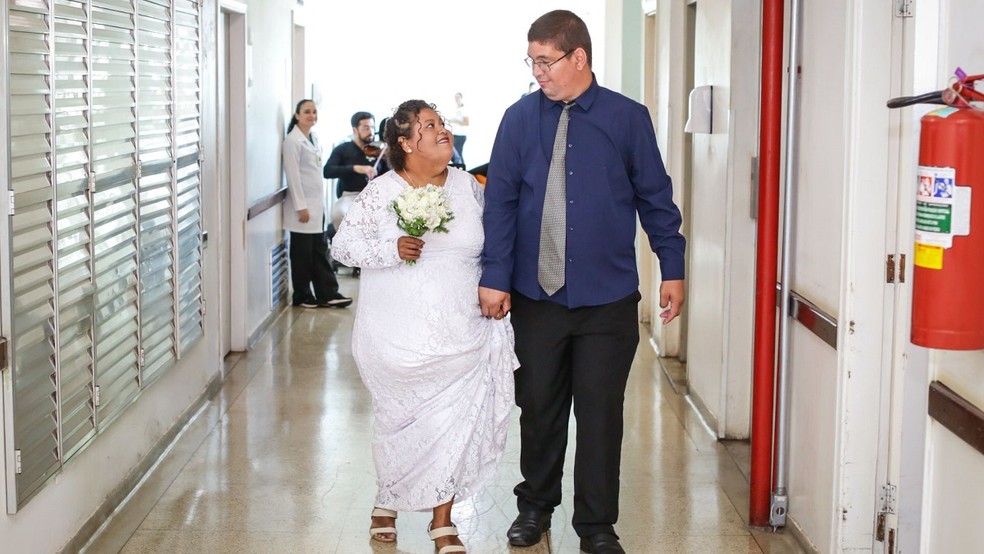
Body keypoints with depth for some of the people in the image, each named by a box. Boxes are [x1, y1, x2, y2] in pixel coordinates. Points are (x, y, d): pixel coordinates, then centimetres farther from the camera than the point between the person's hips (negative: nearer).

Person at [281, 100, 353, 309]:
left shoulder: (314, 139, 13)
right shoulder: (292, 141, -11)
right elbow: (293, 175, -15)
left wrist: (319, 203, 13)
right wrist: (301, 207, -18)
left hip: (317, 204, 8)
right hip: (302, 205, -8)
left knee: (320, 251, 9)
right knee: (302, 252, 2)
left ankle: (327, 294, 11)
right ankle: (302, 296, 12)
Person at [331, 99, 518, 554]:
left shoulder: (468, 187, 5)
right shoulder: (381, 193, -4)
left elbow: (491, 247, 14)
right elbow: (342, 245, -5)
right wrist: (392, 249, -19)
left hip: (461, 337, 2)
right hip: (399, 340, -2)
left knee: (455, 422, 0)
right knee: (400, 422, 9)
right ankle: (387, 502, 35)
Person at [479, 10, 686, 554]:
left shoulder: (627, 118, -2)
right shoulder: (519, 118, -1)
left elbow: (655, 197, 4)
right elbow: (500, 200, -1)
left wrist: (672, 268, 5)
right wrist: (495, 275, -6)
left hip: (608, 298, -1)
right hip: (537, 295, 1)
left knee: (601, 410, 5)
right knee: (538, 404, 12)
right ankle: (535, 504, 33)